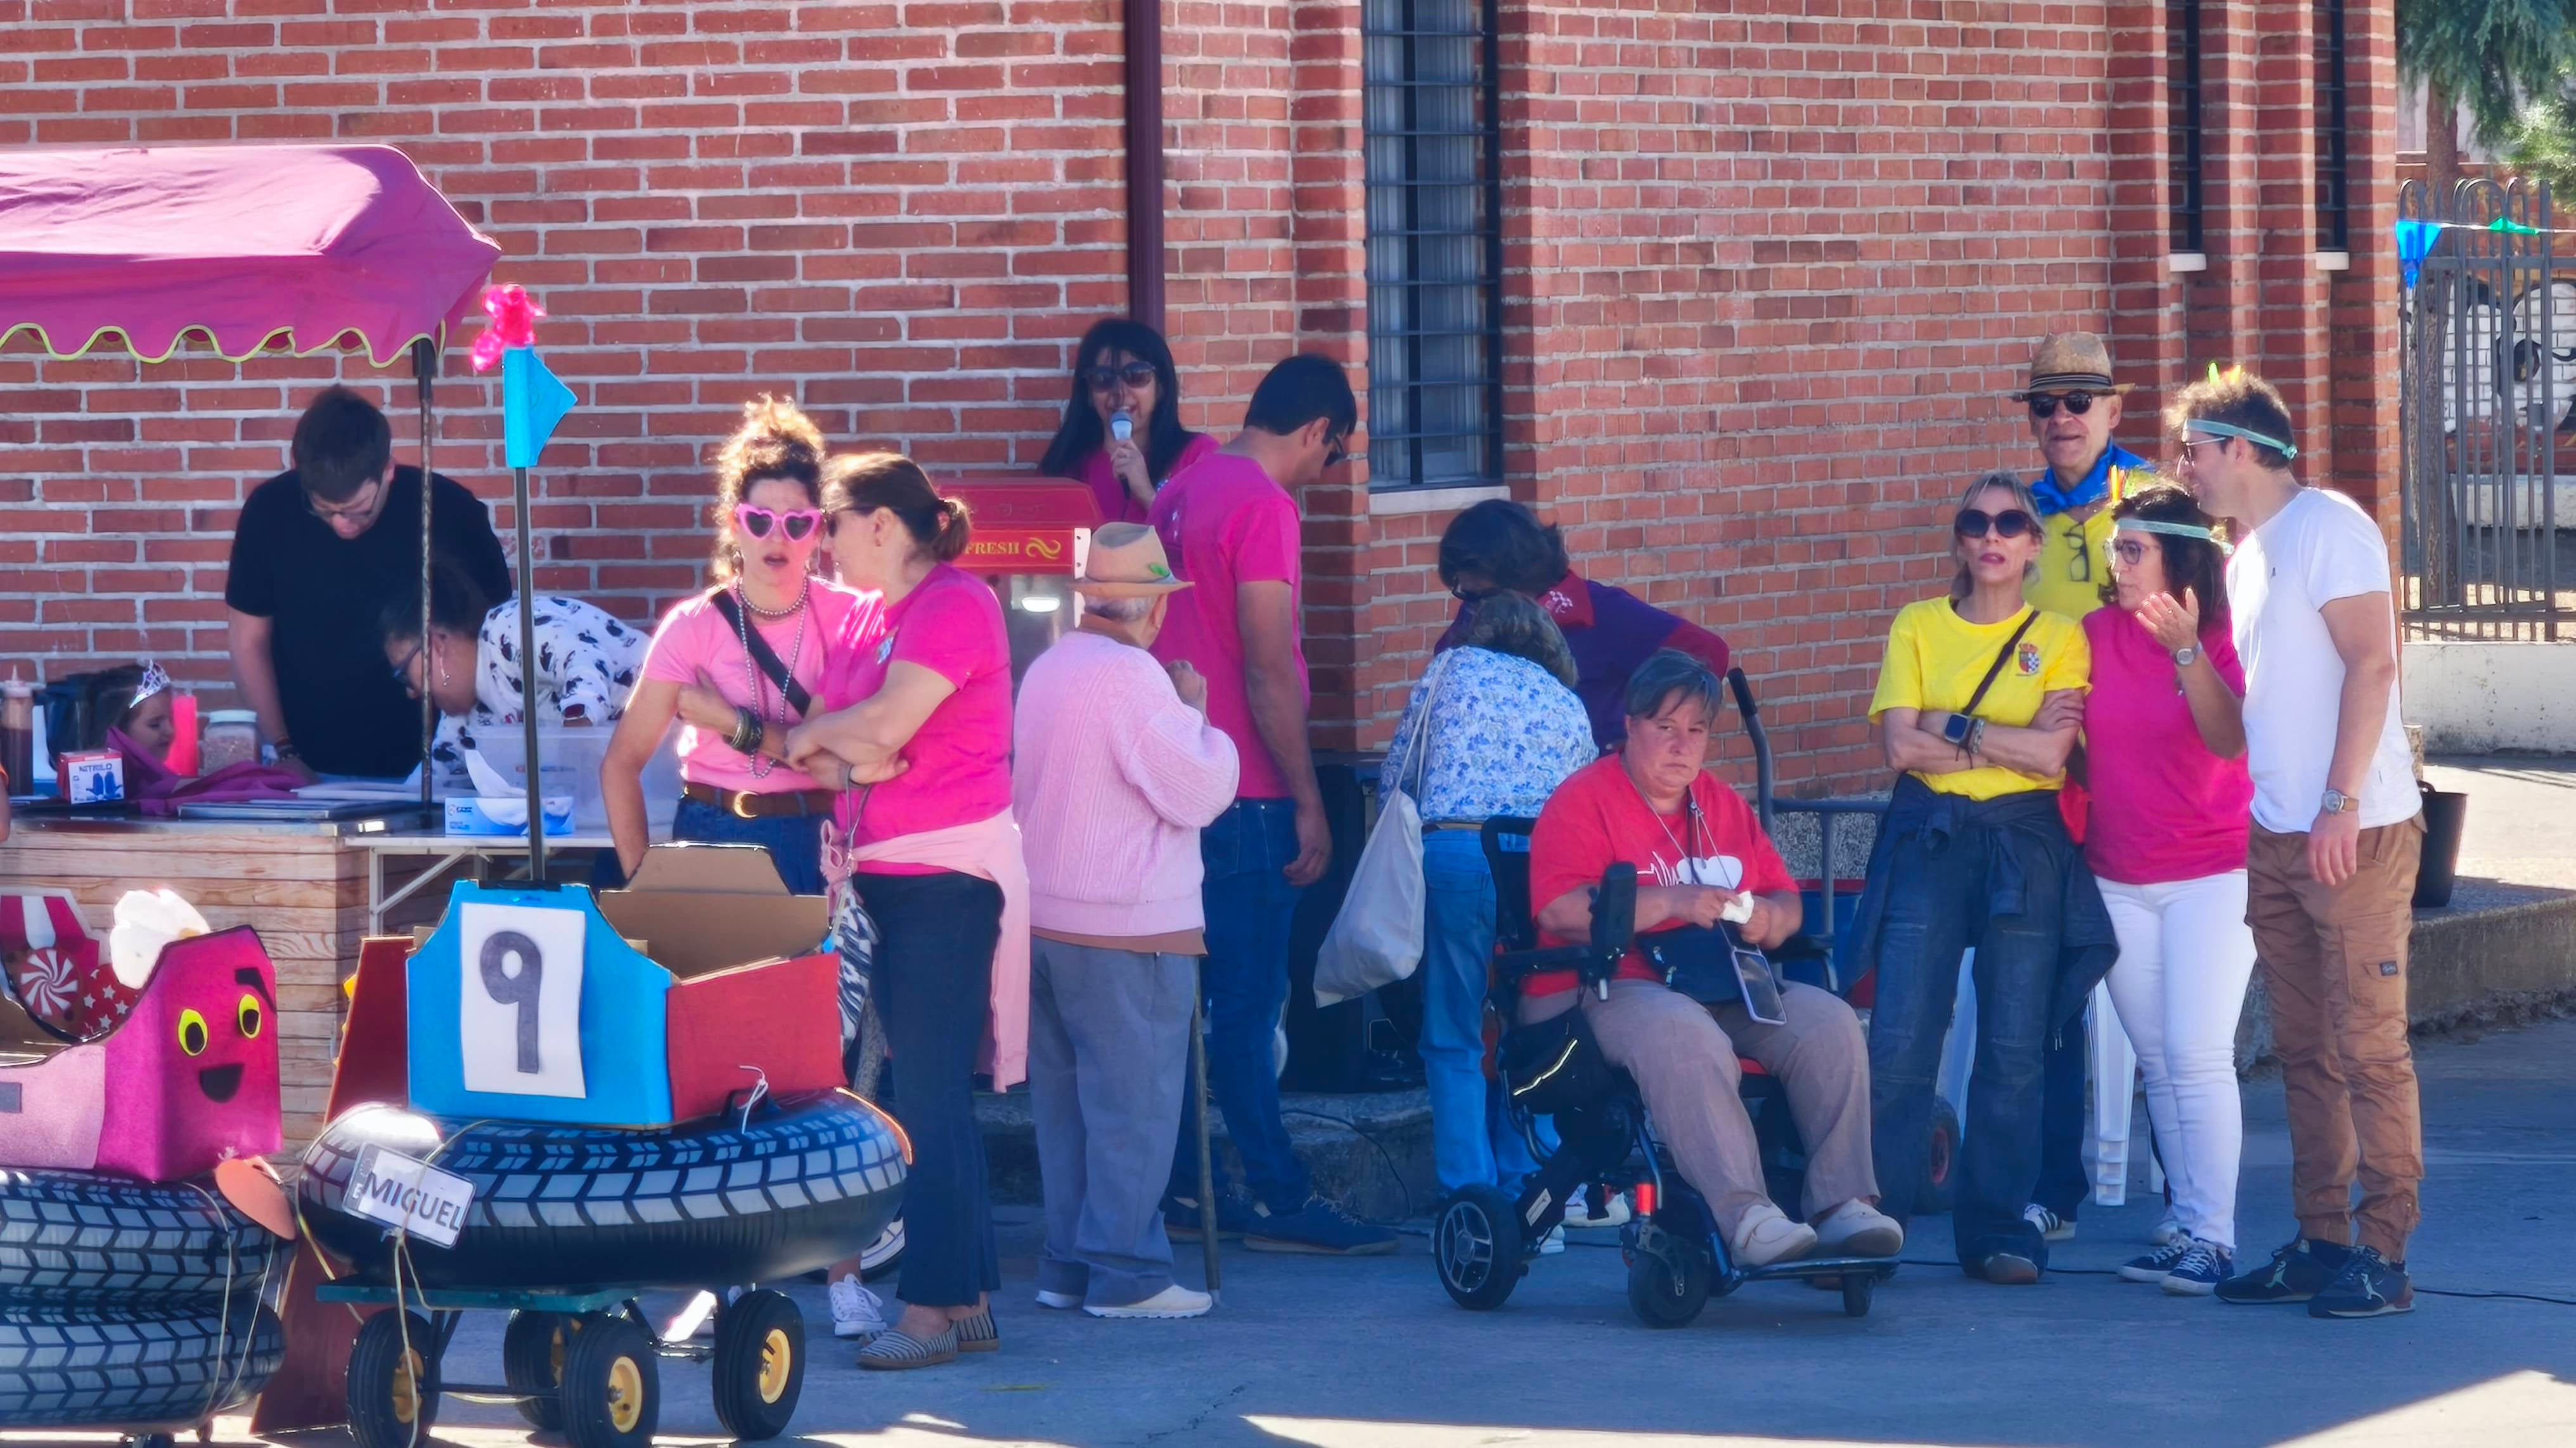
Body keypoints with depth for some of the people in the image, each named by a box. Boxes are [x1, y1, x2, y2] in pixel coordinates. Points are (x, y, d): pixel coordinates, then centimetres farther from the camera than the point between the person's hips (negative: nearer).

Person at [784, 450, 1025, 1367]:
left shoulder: (957, 605, -11)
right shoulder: (883, 614, 16)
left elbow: (884, 726, -20)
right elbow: (872, 754, 10)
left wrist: (811, 735, -3)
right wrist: (840, 745, -12)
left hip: (946, 871, -9)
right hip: (885, 872, 9)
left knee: (928, 1093, -9)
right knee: (930, 1091, 11)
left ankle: (933, 1311, -7)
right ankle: (969, 1301, 15)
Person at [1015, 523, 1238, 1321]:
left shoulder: (1046, 670, 10)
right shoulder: (1131, 677, -16)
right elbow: (1199, 791, -16)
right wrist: (1197, 716, -1)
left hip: (1042, 918, 8)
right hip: (1124, 932, -8)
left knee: (1064, 1101, 13)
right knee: (1132, 1106, -3)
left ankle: (1067, 1265, 17)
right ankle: (1123, 1273, -2)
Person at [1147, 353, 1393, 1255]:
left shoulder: (1179, 494, 13)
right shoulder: (1264, 505, -15)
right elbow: (1269, 673, -18)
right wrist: (1308, 802, -13)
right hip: (1244, 795, -9)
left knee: (1184, 993, 11)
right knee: (1248, 1002, -6)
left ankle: (1182, 1192, 14)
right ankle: (1279, 1200, -3)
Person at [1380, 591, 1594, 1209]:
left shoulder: (1453, 669, 18)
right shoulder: (1570, 706, 24)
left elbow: (1395, 777, 18)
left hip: (1452, 852, -2)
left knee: (1454, 1043, 3)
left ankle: (1469, 1199, -4)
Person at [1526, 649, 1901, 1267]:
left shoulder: (1723, 806, 21)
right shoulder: (1584, 801, -1)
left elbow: (1788, 901, 20)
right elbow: (1560, 912, -16)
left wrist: (1768, 919, -7)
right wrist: (1671, 903, -22)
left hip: (1725, 987, 7)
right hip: (1607, 989, -7)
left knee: (1829, 1023, -17)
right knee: (1688, 1037, -39)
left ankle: (1844, 1205, -22)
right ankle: (1744, 1216, -45)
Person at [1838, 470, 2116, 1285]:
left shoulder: (2059, 638, 7)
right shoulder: (1918, 627, 9)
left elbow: (2051, 753, -7)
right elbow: (1901, 745, -4)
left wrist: (1952, 728, -8)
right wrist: (2009, 743, -6)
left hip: (2025, 847, 0)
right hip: (1927, 842, 0)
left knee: (2014, 1050, -1)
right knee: (1897, 1042, -7)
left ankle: (1998, 1232, 6)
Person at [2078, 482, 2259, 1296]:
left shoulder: (2225, 640, -7)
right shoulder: (2096, 634, 4)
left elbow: (2230, 740, -23)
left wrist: (2186, 650, -32)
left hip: (2211, 875, -5)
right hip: (2119, 878, 5)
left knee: (2198, 1056, -12)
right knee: (2158, 1064, 6)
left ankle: (2211, 1238, -11)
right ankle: (2188, 1225, 11)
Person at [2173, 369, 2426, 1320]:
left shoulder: (2328, 528, -9)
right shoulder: (2246, 552, 18)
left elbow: (2371, 664, -16)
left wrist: (2341, 804, -20)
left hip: (2355, 832, -9)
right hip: (2276, 838, 9)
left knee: (2369, 1047, -7)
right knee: (2305, 1051, 10)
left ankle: (2382, 1256, -6)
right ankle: (2322, 1242, 14)